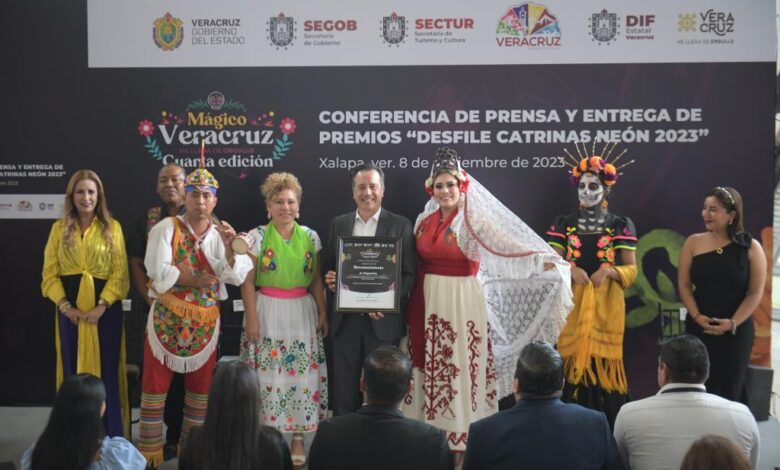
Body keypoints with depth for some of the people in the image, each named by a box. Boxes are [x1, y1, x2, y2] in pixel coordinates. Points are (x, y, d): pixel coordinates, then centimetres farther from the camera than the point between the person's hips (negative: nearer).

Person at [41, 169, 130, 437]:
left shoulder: (112, 227, 2)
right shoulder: (59, 228, 8)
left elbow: (120, 272, -4)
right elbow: (50, 273, 3)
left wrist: (101, 306, -15)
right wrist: (64, 305, -12)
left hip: (105, 308, -2)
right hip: (70, 309, 2)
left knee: (105, 371, 0)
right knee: (74, 371, 5)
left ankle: (109, 439, 8)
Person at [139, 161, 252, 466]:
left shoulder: (221, 235, 6)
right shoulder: (166, 228, -3)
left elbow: (236, 276, -7)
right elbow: (159, 272, -15)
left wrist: (229, 248, -24)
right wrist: (200, 278, -9)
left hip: (205, 323, 3)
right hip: (166, 318, -3)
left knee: (201, 388, 12)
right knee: (156, 385, 1)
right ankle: (149, 451, 12)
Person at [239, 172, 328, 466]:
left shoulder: (310, 237, 4)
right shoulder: (257, 237, -3)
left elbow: (316, 280, 9)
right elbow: (247, 282, -4)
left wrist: (323, 313, 3)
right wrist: (251, 319, -9)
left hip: (302, 313, 2)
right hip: (267, 312, -2)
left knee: (302, 375, 4)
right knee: (268, 376, 1)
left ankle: (298, 437, 16)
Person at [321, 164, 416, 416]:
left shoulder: (400, 225, 0)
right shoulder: (338, 224, 10)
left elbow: (409, 274, -4)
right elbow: (327, 266, 14)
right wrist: (329, 277, -9)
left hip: (383, 318, -3)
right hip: (345, 319, 3)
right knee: (344, 386, 7)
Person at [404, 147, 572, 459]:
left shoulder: (476, 220, -8)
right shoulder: (424, 220, 8)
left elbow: (510, 245, -17)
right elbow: (416, 263, 14)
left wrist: (542, 261, -30)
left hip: (462, 302, -5)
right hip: (428, 303, 5)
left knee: (462, 368, -3)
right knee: (431, 368, 8)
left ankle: (462, 439, 5)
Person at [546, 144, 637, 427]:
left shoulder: (620, 225, 4)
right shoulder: (564, 224, 9)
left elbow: (631, 269, 1)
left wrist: (608, 271, -18)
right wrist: (571, 270, -14)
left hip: (607, 305, -1)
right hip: (571, 304, 1)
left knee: (603, 361, -2)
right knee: (572, 360, -2)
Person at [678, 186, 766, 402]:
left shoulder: (750, 247, -4)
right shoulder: (693, 242, 1)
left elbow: (755, 293, -4)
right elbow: (684, 285, 2)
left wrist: (732, 323, -14)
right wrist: (697, 316, -12)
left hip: (736, 330, -1)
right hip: (698, 327, 1)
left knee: (730, 388, 4)